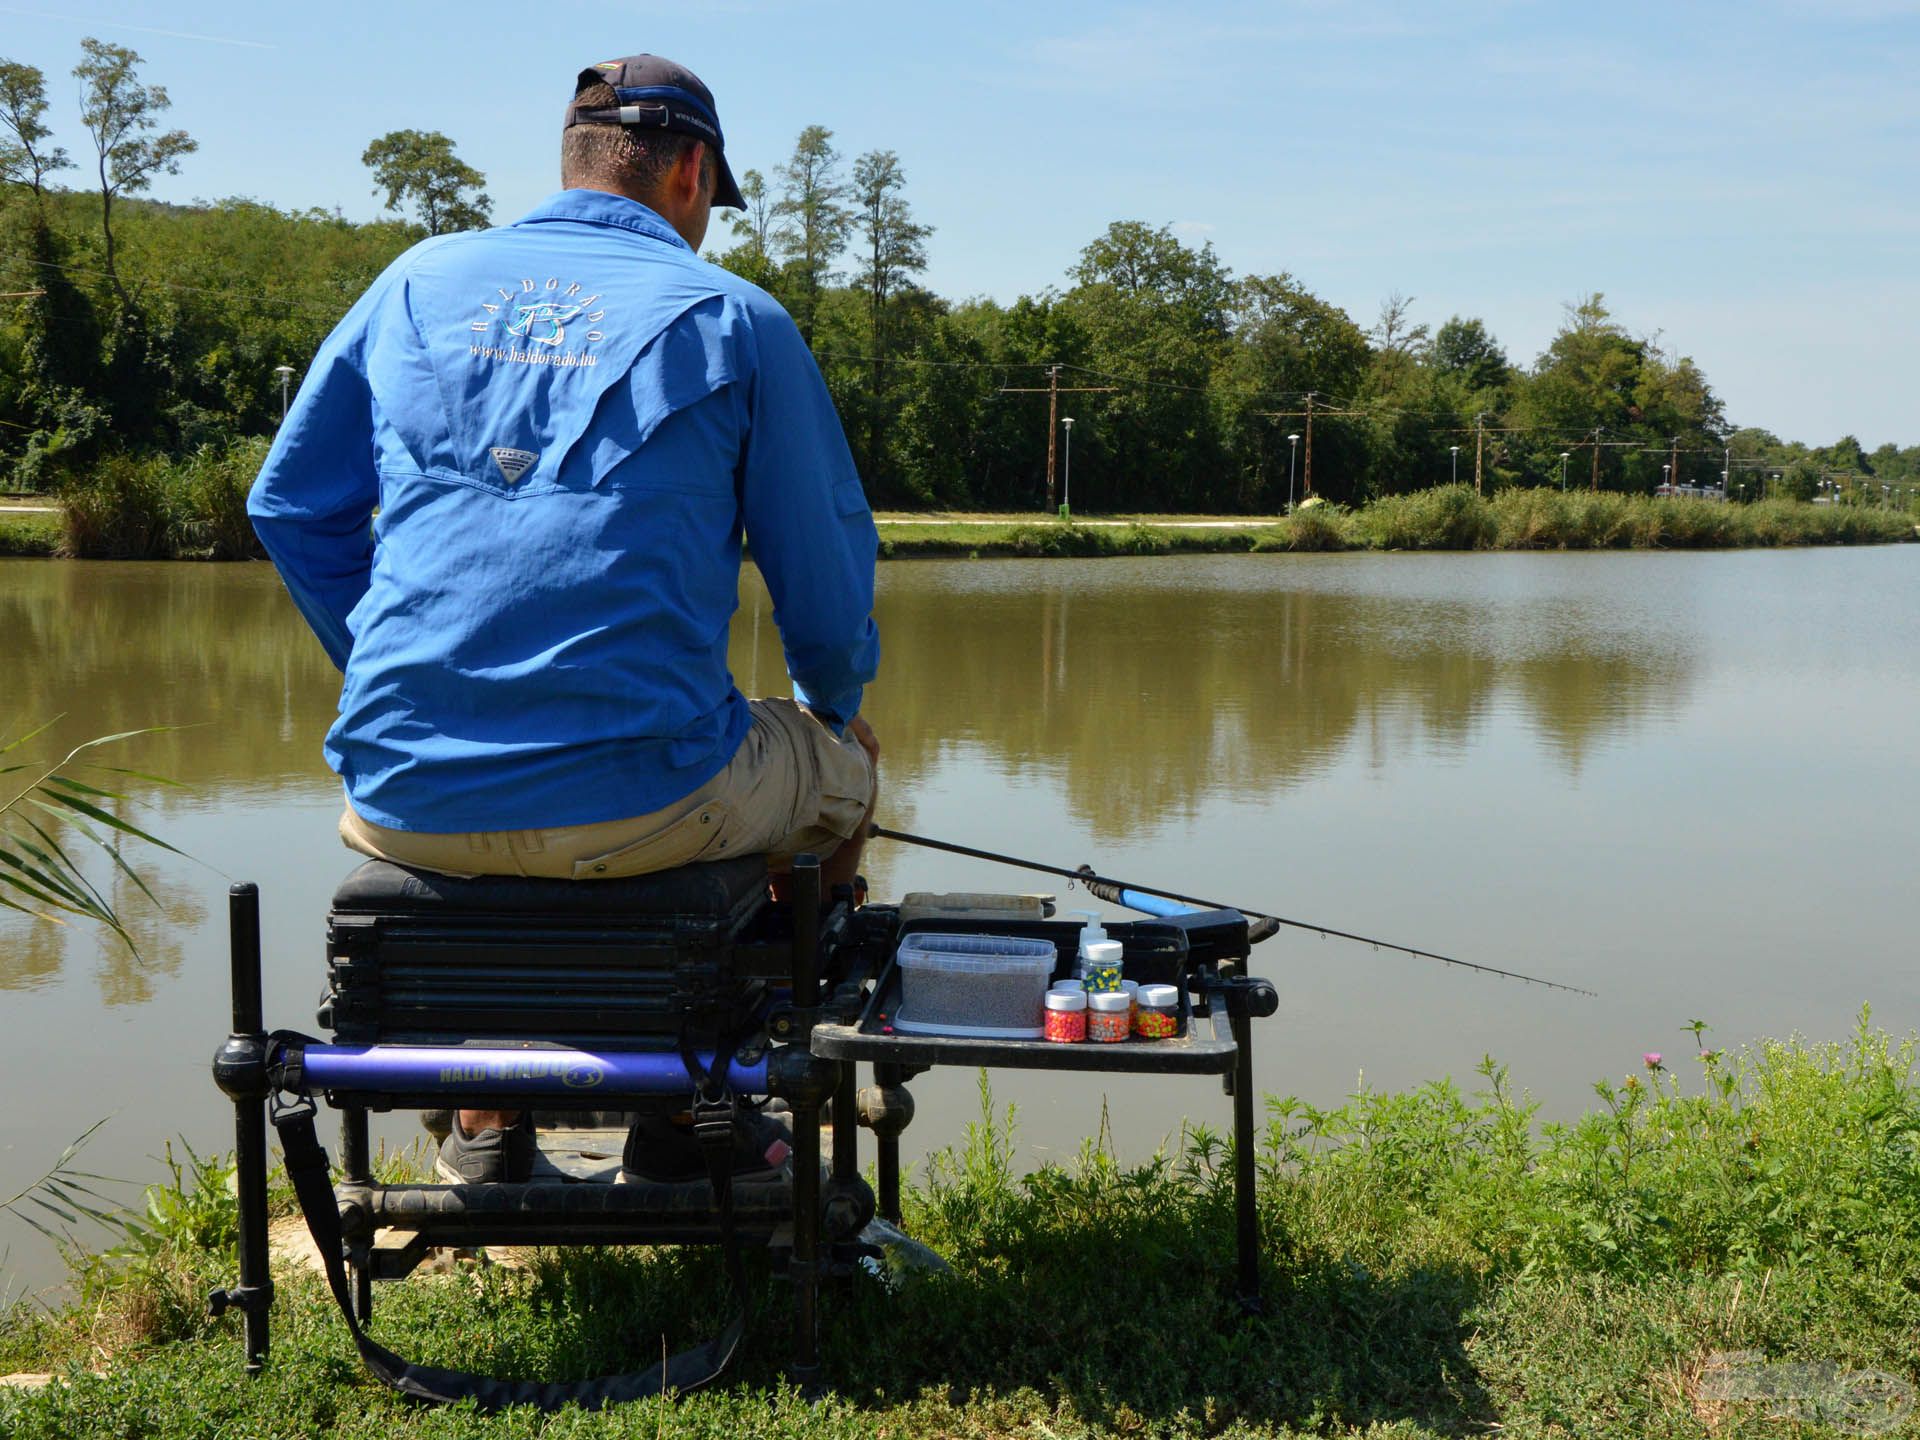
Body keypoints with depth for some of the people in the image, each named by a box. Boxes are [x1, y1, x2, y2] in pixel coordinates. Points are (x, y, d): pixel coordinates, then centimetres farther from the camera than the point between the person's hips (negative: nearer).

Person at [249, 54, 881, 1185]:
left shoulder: (420, 283, 13)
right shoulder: (733, 316, 3)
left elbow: (289, 508, 17)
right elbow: (827, 574, 5)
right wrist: (833, 710, 26)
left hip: (404, 804, 4)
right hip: (638, 805, -4)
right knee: (842, 766, 26)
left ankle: (486, 1114, 35)